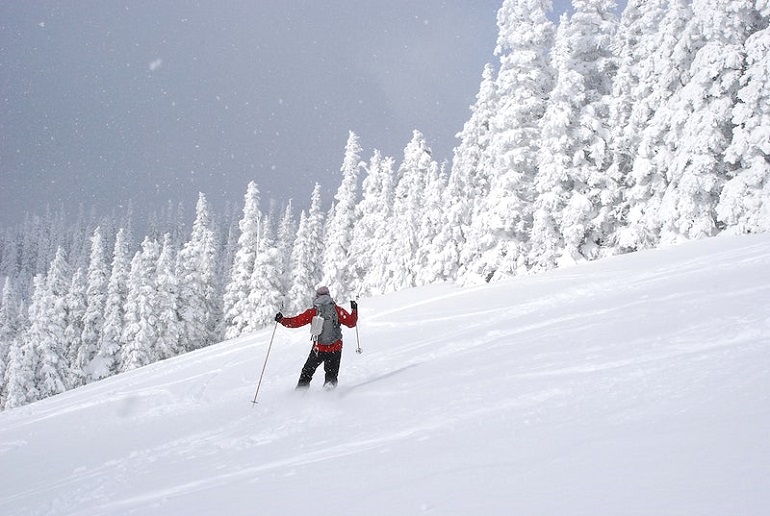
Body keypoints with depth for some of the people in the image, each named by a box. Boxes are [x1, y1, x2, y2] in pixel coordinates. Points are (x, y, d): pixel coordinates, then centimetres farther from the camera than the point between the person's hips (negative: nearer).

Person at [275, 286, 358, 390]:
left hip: (318, 349, 0)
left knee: (307, 372, 18)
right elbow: (351, 323, 1)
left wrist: (281, 320, 11)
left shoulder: (312, 312, -3)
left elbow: (295, 322, -2)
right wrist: (354, 310, 16)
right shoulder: (338, 310, -3)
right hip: (335, 350, 1)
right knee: (331, 375, 15)